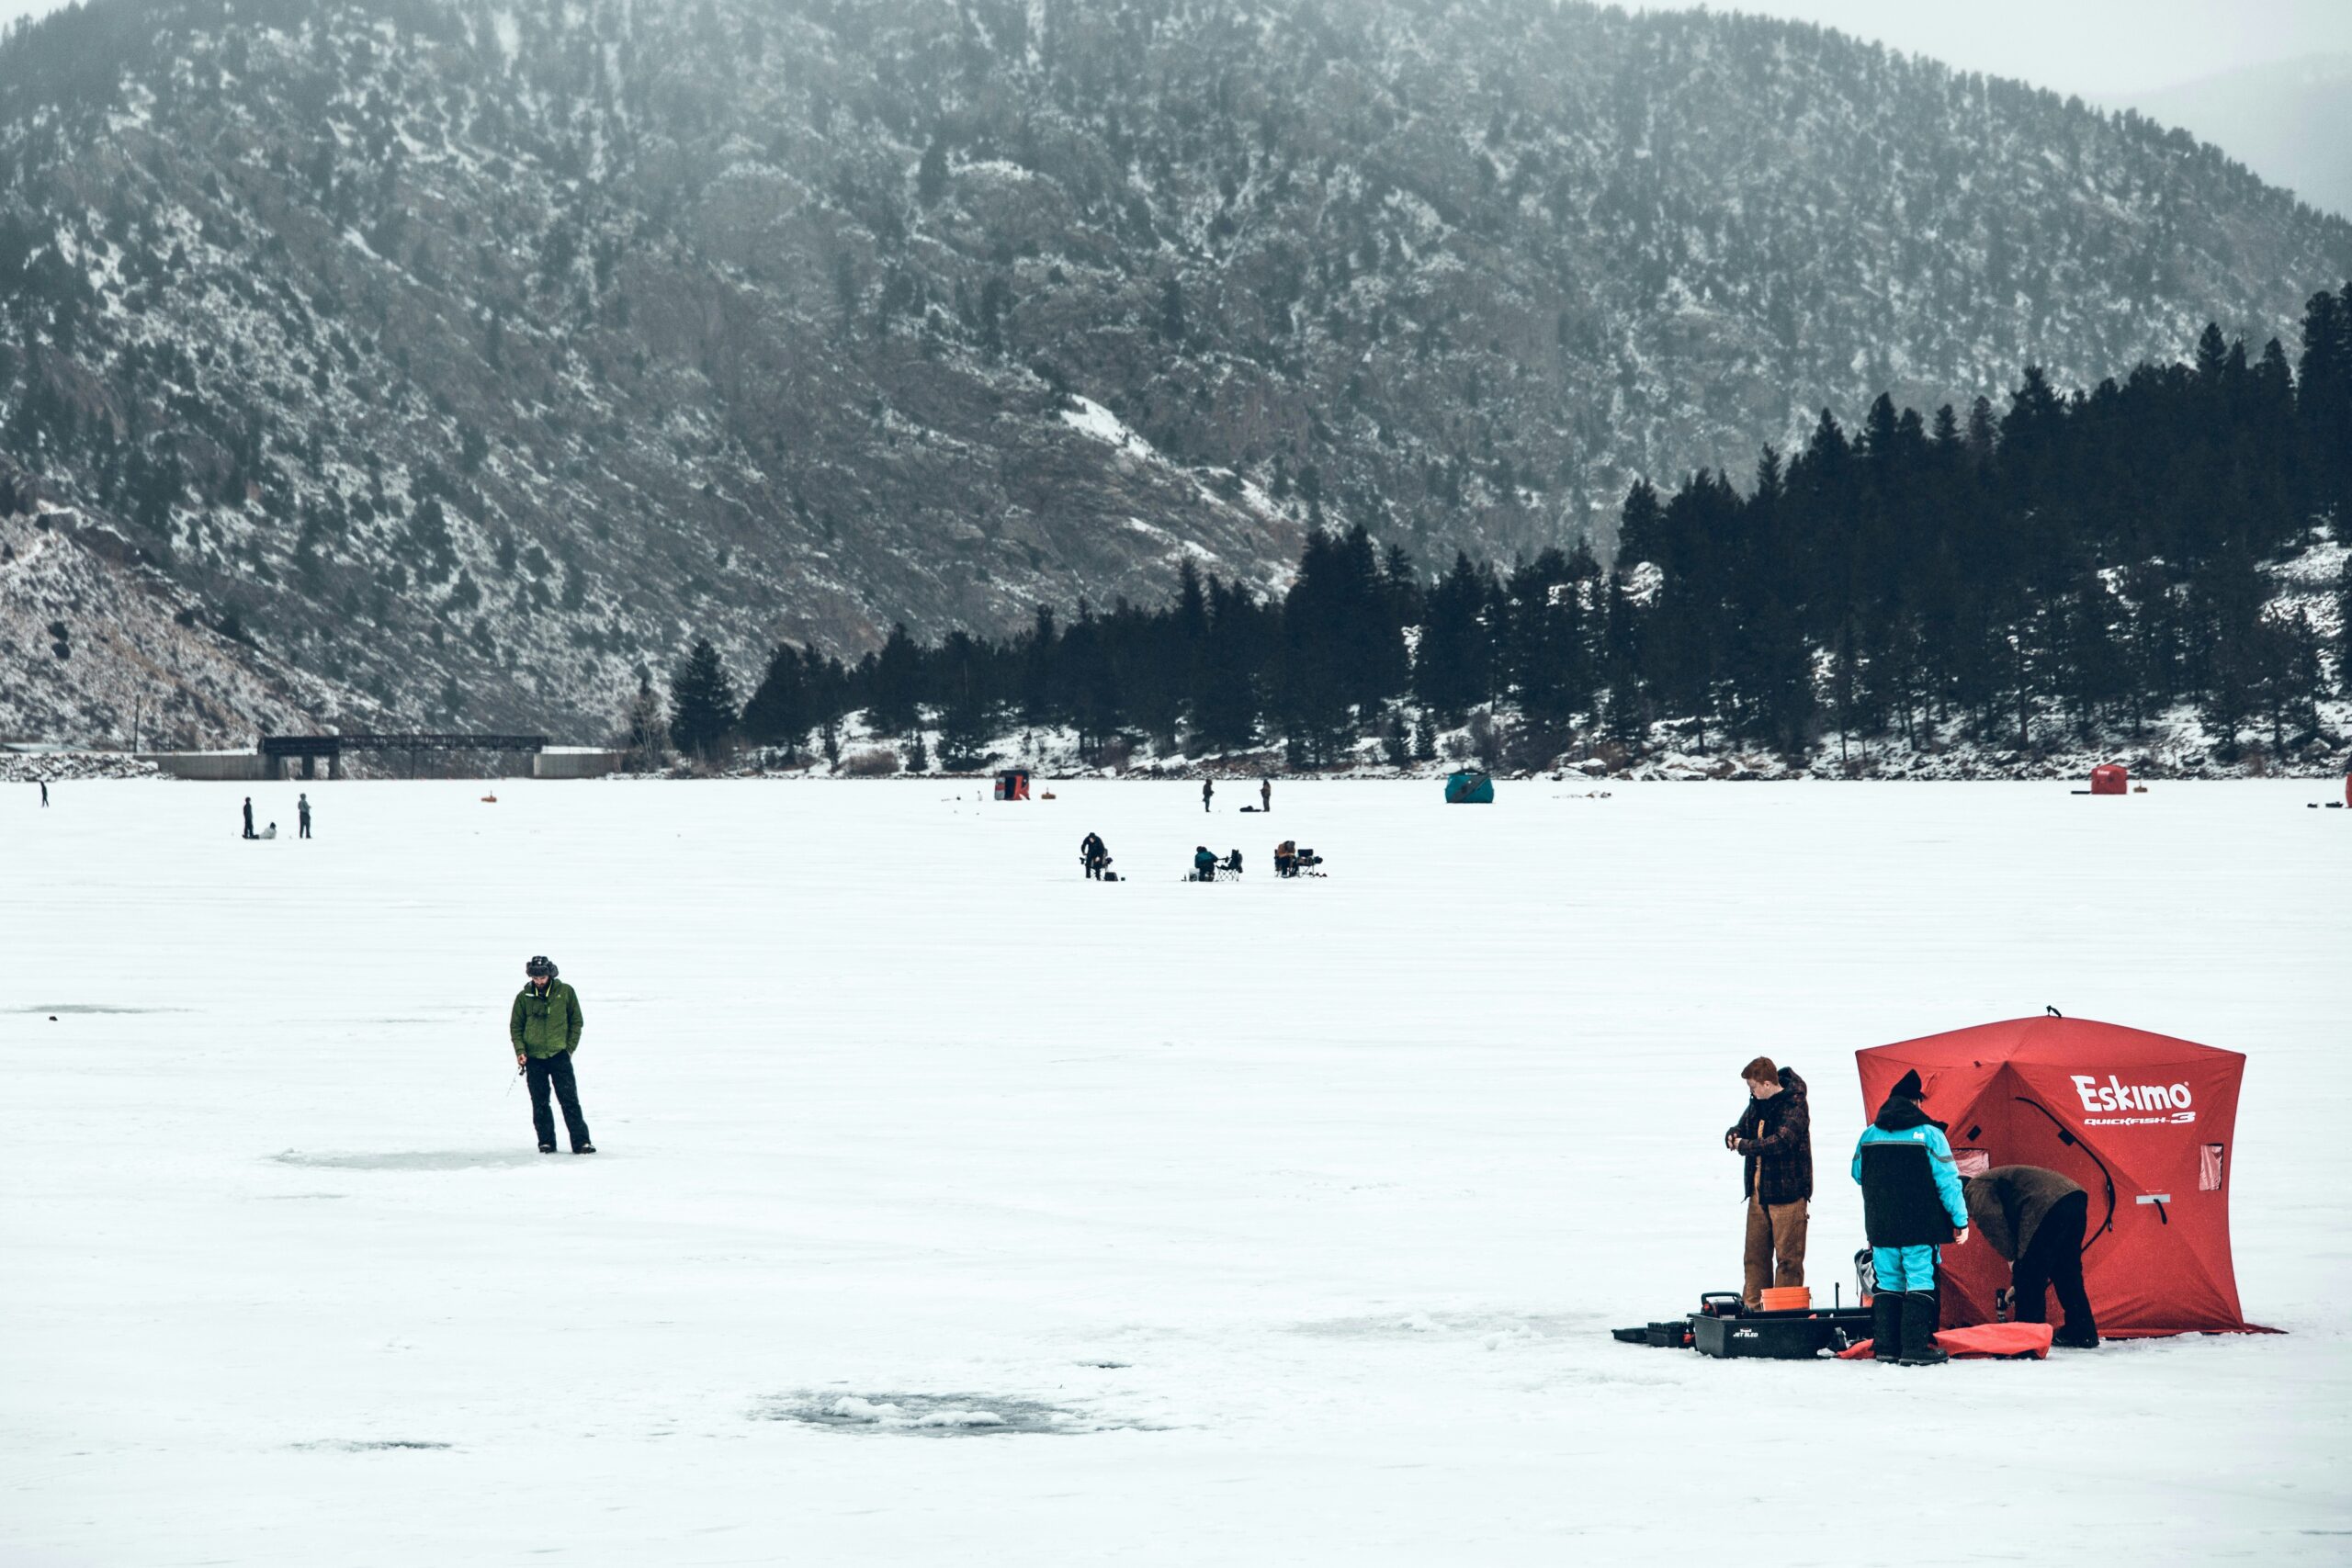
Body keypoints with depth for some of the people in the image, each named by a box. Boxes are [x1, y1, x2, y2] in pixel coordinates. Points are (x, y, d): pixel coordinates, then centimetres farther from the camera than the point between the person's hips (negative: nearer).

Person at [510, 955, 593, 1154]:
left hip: (559, 1055, -1)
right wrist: (520, 1050, -4)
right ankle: (546, 1142, 13)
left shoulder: (565, 992, 1)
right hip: (534, 1057, 1)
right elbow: (515, 1026, 10)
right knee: (540, 1103, 4)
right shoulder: (524, 997, 3)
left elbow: (576, 1022, 8)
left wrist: (569, 1048, 0)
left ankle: (581, 1141, -6)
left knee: (570, 1100, -6)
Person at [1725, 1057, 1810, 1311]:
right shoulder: (1757, 1103, 12)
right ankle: (1752, 1306, 14)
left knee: (1788, 1256, -3)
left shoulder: (1794, 1104, -13)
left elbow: (1781, 1141, -25)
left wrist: (1745, 1146, -14)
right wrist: (1734, 1135, 0)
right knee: (1755, 1253, 9)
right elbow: (1743, 1126, 25)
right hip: (1759, 1192, 8)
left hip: (1786, 1191, -8)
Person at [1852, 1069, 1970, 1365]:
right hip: (1920, 1228, -4)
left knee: (1888, 1284, 13)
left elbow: (1858, 1174, 20)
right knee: (1920, 1284, -1)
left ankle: (1885, 1345, 11)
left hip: (1881, 1228, 4)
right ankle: (1915, 1347, -7)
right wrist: (1960, 1220, -2)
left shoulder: (1869, 1135, 5)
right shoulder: (1929, 1134, -8)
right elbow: (1948, 1181, -8)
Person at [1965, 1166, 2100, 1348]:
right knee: (2066, 1274, 19)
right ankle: (2084, 1334, 21)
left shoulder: (1975, 1190, 9)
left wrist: (2012, 1258, -2)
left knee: (2030, 1277, -1)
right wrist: (2017, 1284, 37)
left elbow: (1993, 1220, -11)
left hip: (2049, 1208, -10)